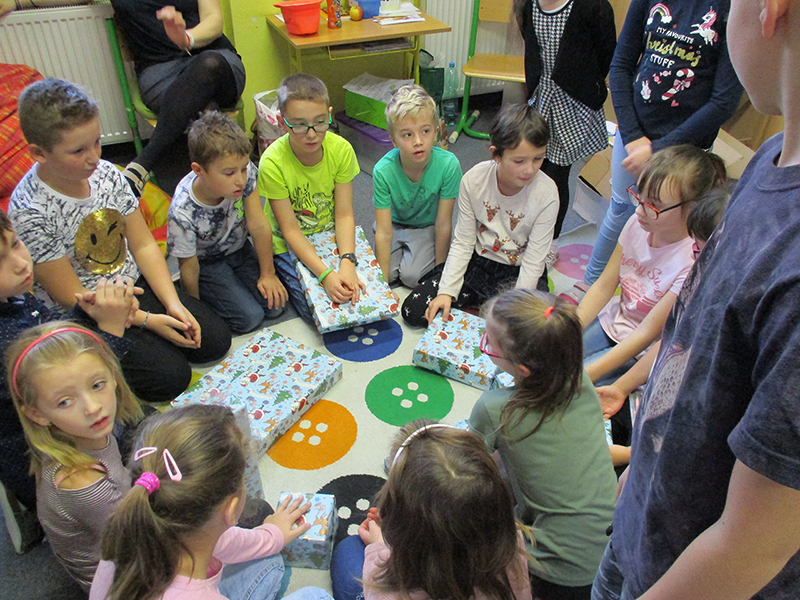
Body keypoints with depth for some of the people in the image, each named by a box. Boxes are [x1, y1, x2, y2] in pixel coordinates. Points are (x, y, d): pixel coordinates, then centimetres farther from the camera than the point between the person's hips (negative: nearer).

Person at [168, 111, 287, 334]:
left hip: (239, 249, 4)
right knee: (249, 317, -15)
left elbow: (259, 226, -18)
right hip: (206, 263, -4)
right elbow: (189, 268, -21)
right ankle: (211, 297, 12)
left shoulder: (246, 173, -28)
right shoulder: (183, 213, -35)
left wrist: (268, 273, -9)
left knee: (275, 305, -4)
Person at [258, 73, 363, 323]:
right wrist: (326, 274, -33)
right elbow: (290, 230, -22)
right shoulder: (273, 162, -24)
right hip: (290, 245, -3)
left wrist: (347, 262, -30)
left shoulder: (341, 149, -15)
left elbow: (344, 214, -13)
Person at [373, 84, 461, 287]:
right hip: (395, 224, 2)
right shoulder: (383, 171, -26)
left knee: (411, 274, -21)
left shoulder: (448, 165, -29)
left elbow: (443, 225, -21)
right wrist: (383, 282, -23)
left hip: (428, 227, -1)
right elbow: (383, 232, -23)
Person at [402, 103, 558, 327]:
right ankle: (480, 301, 11)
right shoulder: (474, 180, -16)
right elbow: (462, 242, -8)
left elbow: (533, 261, -16)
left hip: (518, 273, -2)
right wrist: (447, 291, -16)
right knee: (414, 311, -7)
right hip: (478, 261, 2)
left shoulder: (546, 194, -21)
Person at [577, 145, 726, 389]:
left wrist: (585, 376, -27)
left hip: (644, 352, -5)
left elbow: (647, 333, -24)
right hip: (611, 320, 5)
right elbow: (604, 286, -4)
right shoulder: (638, 224, -12)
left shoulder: (692, 262, -29)